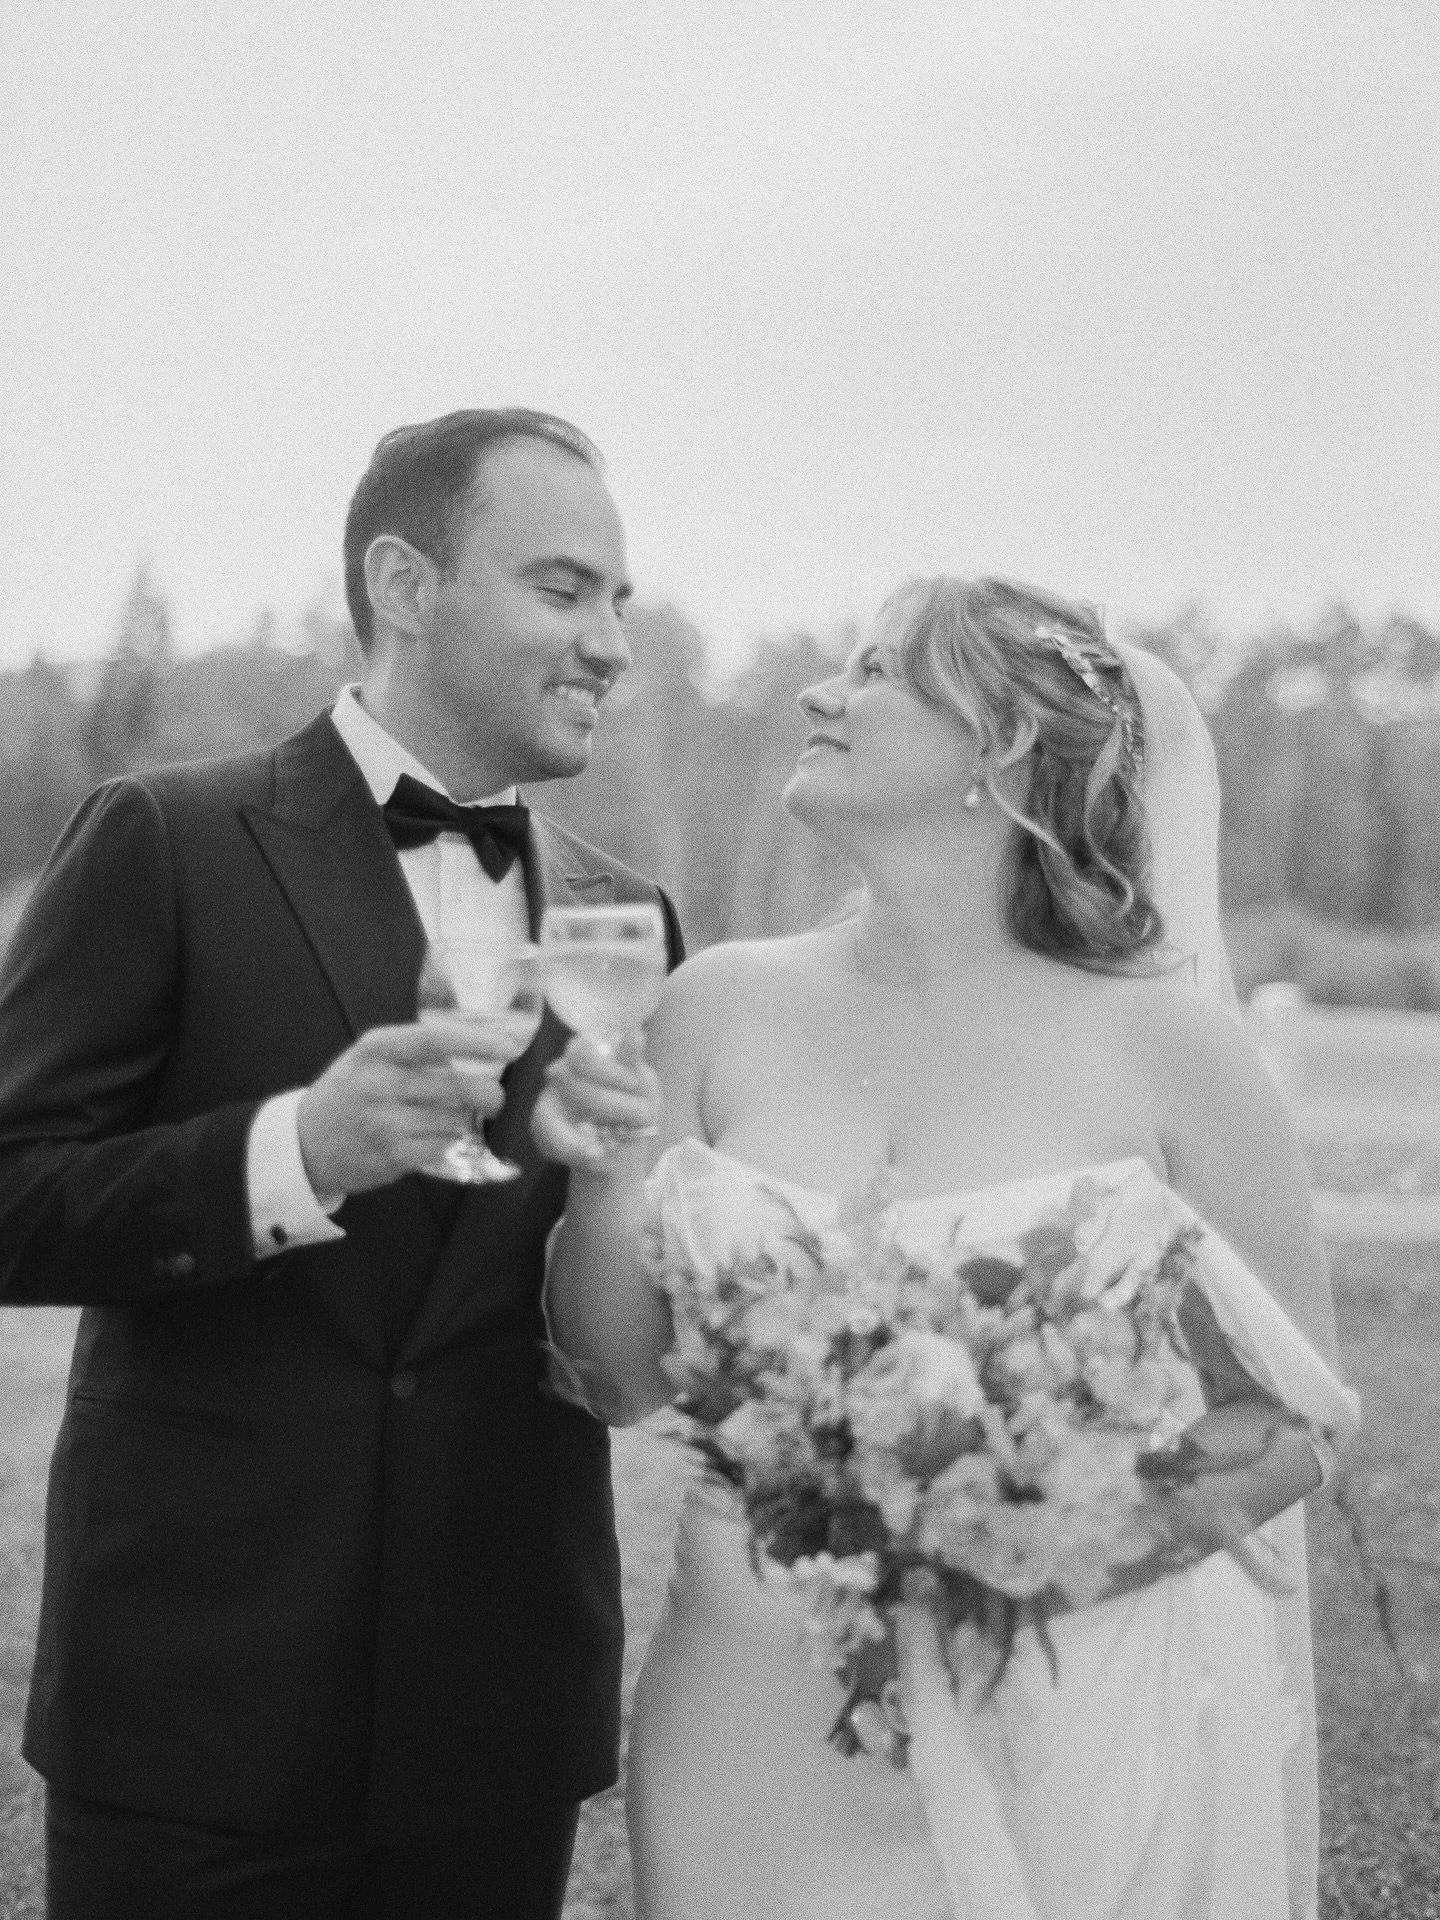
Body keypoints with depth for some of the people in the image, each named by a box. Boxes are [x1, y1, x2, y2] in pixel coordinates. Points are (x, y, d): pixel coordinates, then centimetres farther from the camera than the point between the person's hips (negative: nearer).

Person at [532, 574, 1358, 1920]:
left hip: (1075, 1741, -2)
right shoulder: (726, 1007, 0)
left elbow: (1299, 1415, 0)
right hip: (763, 1732, 2)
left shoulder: (1163, 1046, -8)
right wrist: (605, 1191, -14)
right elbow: (621, 1379, 4)